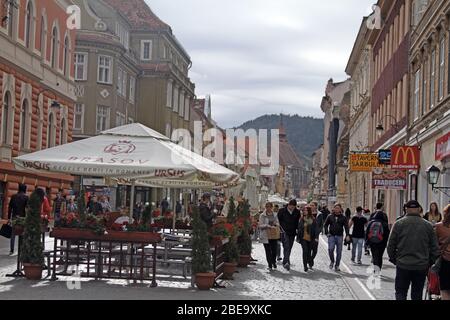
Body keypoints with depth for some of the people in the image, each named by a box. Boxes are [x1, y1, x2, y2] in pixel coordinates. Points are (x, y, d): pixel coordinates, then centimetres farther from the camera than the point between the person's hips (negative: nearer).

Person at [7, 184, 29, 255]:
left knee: (13, 234, 8)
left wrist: (9, 218, 9)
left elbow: (10, 208, 5)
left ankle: (11, 251, 8)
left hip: (14, 217, 4)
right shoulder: (26, 197, -6)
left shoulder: (13, 197, 5)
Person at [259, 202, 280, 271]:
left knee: (274, 250, -1)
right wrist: (268, 226, -18)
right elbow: (260, 225, -6)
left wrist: (275, 225, -8)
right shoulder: (262, 215, -2)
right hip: (265, 235, -2)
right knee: (268, 251, 0)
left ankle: (274, 262, 27)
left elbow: (278, 223, 15)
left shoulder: (274, 215, 9)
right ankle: (270, 265, 10)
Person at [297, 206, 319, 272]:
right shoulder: (302, 219, 5)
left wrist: (316, 237, -10)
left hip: (311, 239, -1)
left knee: (309, 252, 8)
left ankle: (310, 264, 32)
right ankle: (305, 266, -5)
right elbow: (299, 229, 10)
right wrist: (298, 238, 9)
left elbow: (316, 229, -1)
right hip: (303, 238, 1)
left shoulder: (313, 220, 0)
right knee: (305, 251, -9)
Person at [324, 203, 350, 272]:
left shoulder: (343, 218, 4)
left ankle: (337, 266, 13)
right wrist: (327, 233, -2)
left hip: (340, 236, 0)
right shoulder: (330, 217, 7)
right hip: (331, 236, 0)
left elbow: (346, 227, -2)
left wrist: (347, 235, -16)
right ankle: (332, 261, 10)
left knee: (339, 251, 3)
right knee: (330, 249, -15)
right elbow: (325, 225, 13)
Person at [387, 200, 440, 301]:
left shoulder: (398, 224, -4)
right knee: (417, 295, 12)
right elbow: (435, 248, 4)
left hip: (403, 266, -1)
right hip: (422, 267, 2)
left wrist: (393, 259, 11)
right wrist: (430, 263, 15)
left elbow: (391, 245, -2)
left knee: (400, 293, 7)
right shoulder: (428, 225, 1)